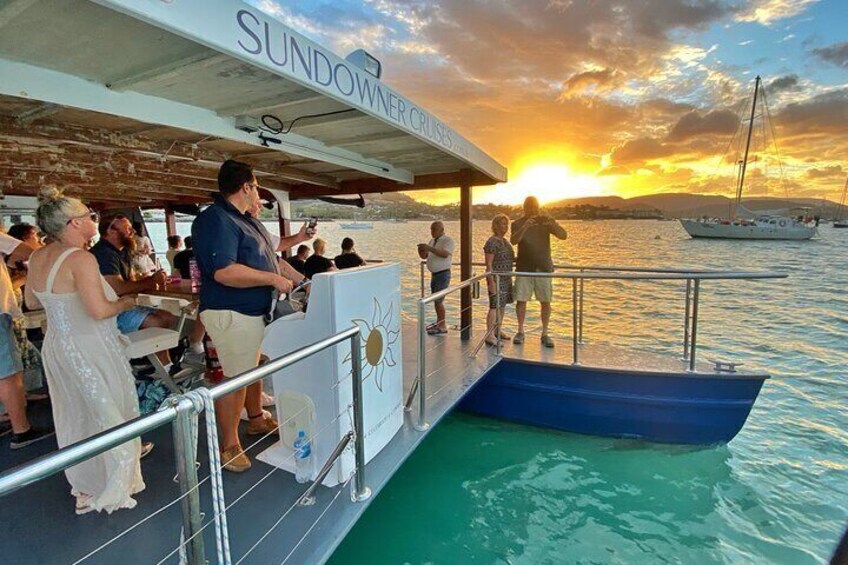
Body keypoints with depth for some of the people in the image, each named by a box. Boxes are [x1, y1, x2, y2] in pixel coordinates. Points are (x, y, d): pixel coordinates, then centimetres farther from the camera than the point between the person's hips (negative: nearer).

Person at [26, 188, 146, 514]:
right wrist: (126, 302, -10)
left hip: (57, 347, 9)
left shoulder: (38, 258, 5)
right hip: (89, 350, -9)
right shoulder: (80, 259, -21)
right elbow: (100, 310, -27)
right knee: (109, 414, 7)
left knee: (75, 416, 20)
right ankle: (112, 488, 21)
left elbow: (32, 302, 17)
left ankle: (85, 485, 37)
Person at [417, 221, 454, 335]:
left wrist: (429, 248, -33)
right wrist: (421, 250, -10)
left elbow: (445, 254, -29)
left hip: (443, 274, -8)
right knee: (435, 300, 14)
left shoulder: (448, 240, -11)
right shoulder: (432, 241, 12)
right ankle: (438, 322, 27)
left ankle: (442, 326, -2)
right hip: (434, 274, 8)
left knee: (438, 300, -10)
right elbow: (424, 256, 12)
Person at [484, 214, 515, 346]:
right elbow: (489, 264, -17)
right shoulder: (492, 242, -13)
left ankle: (498, 330, 27)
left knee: (502, 305, 14)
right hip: (496, 279, -9)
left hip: (506, 278, 9)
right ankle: (490, 335, -8)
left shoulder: (505, 241, 15)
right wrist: (491, 282, -22)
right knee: (495, 306, -10)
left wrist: (519, 258, 12)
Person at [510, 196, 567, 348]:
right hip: (524, 268, -1)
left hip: (543, 267, 1)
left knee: (545, 301, 1)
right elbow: (513, 241, -18)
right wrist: (525, 227, -34)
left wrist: (553, 224, -26)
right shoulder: (518, 223, 1)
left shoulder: (546, 221, 4)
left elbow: (563, 235, -8)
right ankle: (520, 332, 12)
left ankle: (545, 334, 11)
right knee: (521, 300, -2)